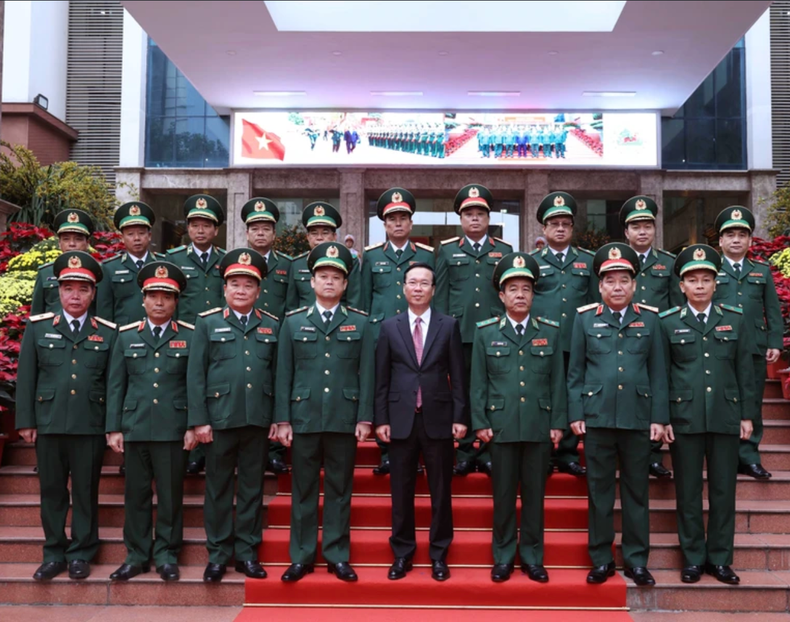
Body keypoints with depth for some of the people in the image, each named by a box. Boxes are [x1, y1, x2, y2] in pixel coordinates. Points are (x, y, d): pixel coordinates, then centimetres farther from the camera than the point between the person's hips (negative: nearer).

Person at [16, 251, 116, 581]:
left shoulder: (108, 333, 4)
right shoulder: (38, 327, 6)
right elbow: (26, 377, 5)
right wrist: (25, 421, 1)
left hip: (91, 426, -1)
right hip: (48, 423, 1)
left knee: (86, 491, 6)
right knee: (52, 491, 9)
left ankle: (81, 554, 19)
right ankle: (54, 554, 21)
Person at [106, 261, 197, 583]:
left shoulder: (190, 336, 3)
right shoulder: (126, 336, 10)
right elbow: (115, 385, 8)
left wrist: (194, 426, -5)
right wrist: (113, 428, 3)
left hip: (173, 429, -2)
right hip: (135, 428, 2)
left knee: (170, 495, 5)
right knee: (136, 494, 8)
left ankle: (166, 555, 16)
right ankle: (137, 555, 19)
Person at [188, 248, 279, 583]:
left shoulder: (272, 326, 9)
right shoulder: (208, 323, 4)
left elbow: (278, 374, 8)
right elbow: (195, 374, 0)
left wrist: (278, 417, 1)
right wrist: (199, 420, -6)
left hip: (258, 420, 2)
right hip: (219, 418, -1)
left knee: (252, 488, 8)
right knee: (218, 489, 6)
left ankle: (247, 553, 19)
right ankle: (218, 554, 17)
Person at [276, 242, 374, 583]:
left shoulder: (359, 322, 7)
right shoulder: (293, 322, 7)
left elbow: (366, 373, 4)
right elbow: (284, 373, 5)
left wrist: (365, 418, -3)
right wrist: (283, 420, 0)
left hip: (344, 420, 0)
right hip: (304, 418, 0)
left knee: (340, 490, 7)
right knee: (303, 490, 7)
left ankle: (338, 556, 17)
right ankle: (301, 557, 16)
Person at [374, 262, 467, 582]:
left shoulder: (449, 325, 4)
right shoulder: (389, 327, 5)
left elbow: (457, 375, 2)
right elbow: (382, 378, 5)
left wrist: (460, 417, -3)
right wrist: (381, 419, -1)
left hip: (438, 418, 0)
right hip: (401, 419, 1)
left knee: (440, 490, 6)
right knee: (401, 490, 7)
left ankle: (439, 555, 18)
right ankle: (402, 554, 19)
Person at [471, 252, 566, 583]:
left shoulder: (550, 331, 7)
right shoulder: (485, 332, 4)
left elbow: (558, 381, 6)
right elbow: (478, 382, 3)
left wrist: (558, 423, 1)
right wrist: (480, 423, -3)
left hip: (540, 427, 1)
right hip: (501, 425, -1)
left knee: (534, 494, 8)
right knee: (504, 494, 5)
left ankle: (532, 557, 19)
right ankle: (503, 558, 17)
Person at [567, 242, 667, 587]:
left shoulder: (649, 319, 7)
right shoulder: (585, 318, 5)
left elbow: (658, 372, 6)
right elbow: (575, 371, 5)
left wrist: (659, 417, 1)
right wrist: (575, 414, -1)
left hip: (638, 417, 1)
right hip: (597, 416, 0)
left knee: (637, 491, 8)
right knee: (599, 491, 7)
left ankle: (636, 560, 19)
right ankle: (601, 559, 17)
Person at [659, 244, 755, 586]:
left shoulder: (735, 319, 7)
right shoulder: (668, 322, 2)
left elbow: (745, 371, 8)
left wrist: (747, 415, 4)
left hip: (725, 417, 1)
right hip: (684, 417, -1)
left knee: (724, 490, 6)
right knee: (688, 491, 5)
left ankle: (720, 558, 18)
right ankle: (693, 558, 16)